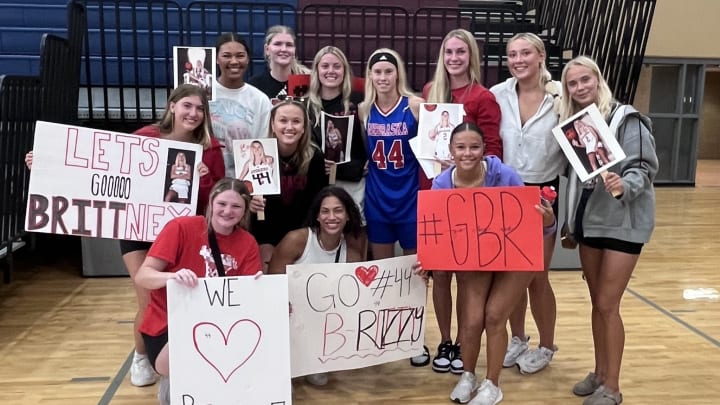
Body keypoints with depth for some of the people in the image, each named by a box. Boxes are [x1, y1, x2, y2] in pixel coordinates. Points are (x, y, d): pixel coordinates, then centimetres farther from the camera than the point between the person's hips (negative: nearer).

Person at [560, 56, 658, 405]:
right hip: (589, 223, 6)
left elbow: (643, 167, -15)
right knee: (597, 303, 14)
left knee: (608, 305, -3)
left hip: (623, 223, -6)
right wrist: (571, 221, 12)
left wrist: (624, 185, -35)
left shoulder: (626, 119, -12)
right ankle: (600, 372, 29)